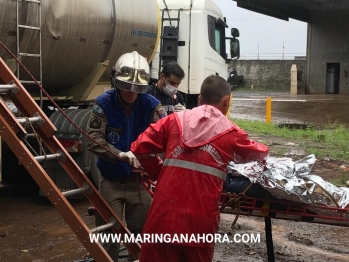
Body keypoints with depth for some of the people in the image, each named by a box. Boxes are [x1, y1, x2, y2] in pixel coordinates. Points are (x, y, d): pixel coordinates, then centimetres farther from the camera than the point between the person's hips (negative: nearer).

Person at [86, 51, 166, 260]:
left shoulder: (151, 105, -10)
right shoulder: (104, 103, -13)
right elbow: (93, 139, -23)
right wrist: (119, 154, -39)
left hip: (139, 180, 1)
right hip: (111, 181, -1)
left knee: (142, 233, 12)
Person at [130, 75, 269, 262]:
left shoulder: (175, 120, 8)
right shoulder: (231, 133, 6)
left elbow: (140, 147, 4)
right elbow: (257, 154, 26)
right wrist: (264, 150, 49)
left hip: (164, 215, 1)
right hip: (200, 221, -1)